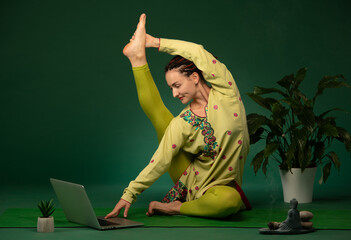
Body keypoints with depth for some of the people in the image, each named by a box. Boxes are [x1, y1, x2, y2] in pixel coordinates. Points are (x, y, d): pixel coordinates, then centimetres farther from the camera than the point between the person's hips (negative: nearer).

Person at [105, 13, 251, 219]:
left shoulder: (225, 91, -9)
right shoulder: (182, 123, -5)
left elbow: (199, 53, -19)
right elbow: (160, 161, -10)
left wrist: (156, 42, -12)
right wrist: (129, 194, -18)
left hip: (221, 185, -2)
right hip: (190, 178, 2)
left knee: (230, 200, -42)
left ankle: (176, 208, -17)